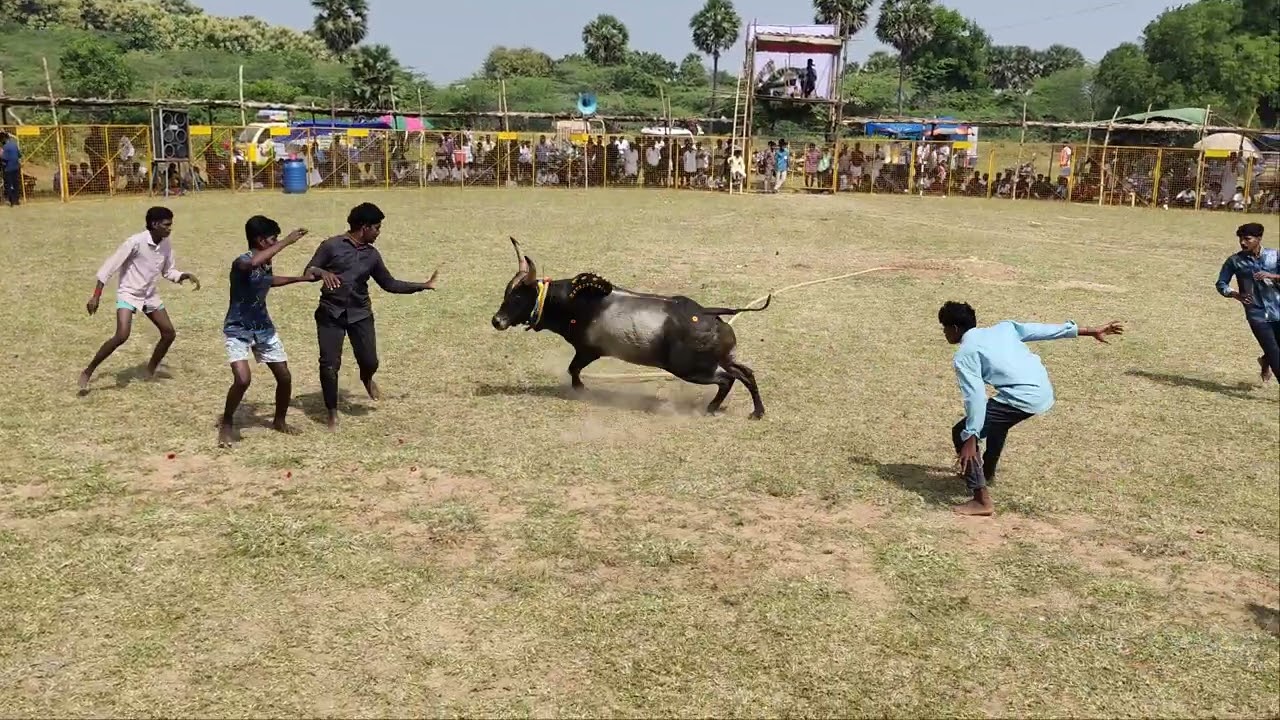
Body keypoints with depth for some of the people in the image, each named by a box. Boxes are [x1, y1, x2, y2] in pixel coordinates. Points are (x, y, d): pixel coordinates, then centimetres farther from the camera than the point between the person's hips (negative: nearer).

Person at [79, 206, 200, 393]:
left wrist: (186, 276, -11)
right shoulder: (136, 242, -24)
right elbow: (109, 267, -19)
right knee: (122, 336, -22)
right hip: (128, 293, -7)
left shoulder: (167, 245, -4)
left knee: (169, 333, 3)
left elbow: (169, 272, 10)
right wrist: (96, 296, -21)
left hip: (150, 295, 7)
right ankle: (87, 372, -8)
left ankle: (151, 369, 25)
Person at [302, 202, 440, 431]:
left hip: (360, 314, 3)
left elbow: (389, 284, 15)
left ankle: (366, 378, 35)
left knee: (370, 361, -4)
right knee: (329, 364, -6)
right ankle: (332, 413, 12)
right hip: (331, 313, -3)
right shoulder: (331, 246, -6)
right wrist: (322, 273, -29)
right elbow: (308, 272, -5)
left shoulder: (372, 255, 8)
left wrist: (423, 285, 13)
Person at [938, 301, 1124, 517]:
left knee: (961, 433, 0)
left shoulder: (963, 356, -2)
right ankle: (987, 472, 56)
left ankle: (982, 501, -5)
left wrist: (970, 438, -12)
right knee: (997, 419, 37)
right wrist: (1092, 331, 23)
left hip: (1023, 398, -9)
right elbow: (1042, 330, 19)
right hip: (1044, 391, 9)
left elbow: (976, 396, -12)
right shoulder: (1002, 328, 20)